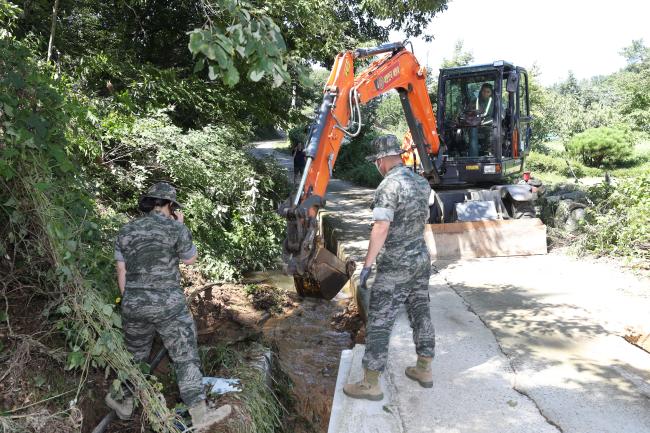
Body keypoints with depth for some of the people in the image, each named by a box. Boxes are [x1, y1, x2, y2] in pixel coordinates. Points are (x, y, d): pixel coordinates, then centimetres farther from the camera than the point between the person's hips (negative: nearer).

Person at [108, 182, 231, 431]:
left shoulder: (126, 231, 7)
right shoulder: (175, 228, -7)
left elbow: (121, 272, 10)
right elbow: (190, 260, 7)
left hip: (134, 306, 5)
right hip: (169, 306, -4)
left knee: (135, 355, 23)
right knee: (186, 357, 0)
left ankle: (124, 405, 38)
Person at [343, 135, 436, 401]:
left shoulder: (389, 186, -19)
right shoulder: (422, 182, 7)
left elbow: (381, 228, -25)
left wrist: (367, 266, -22)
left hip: (395, 268, -8)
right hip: (422, 260, 8)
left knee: (379, 322, 0)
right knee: (420, 313, 17)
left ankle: (370, 384, 7)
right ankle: (424, 371, 30)